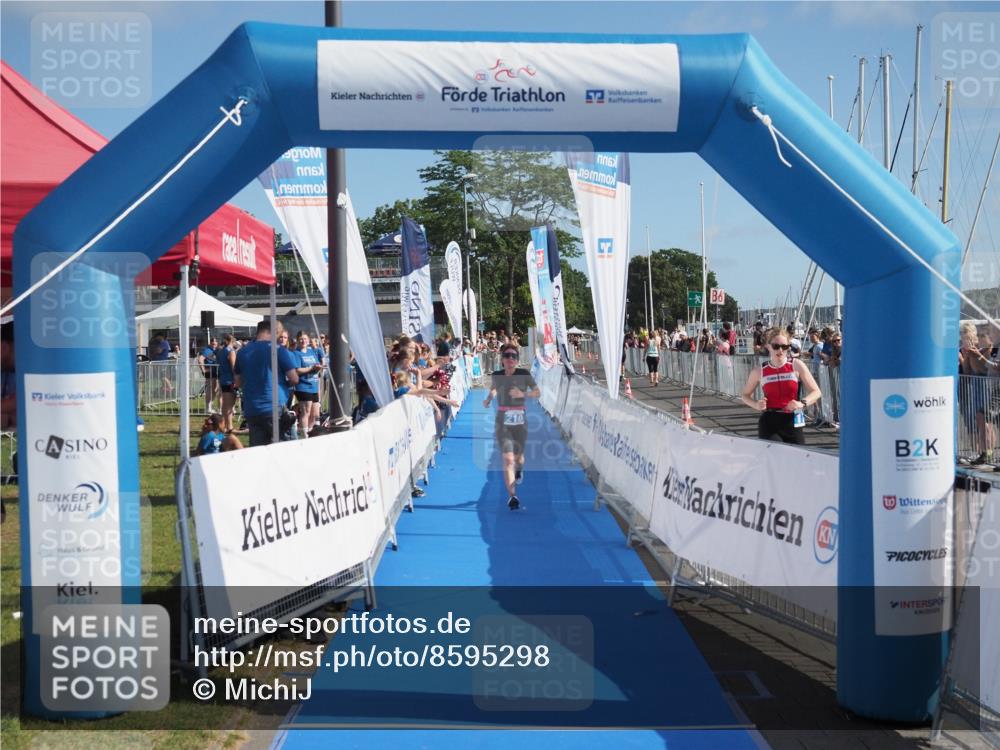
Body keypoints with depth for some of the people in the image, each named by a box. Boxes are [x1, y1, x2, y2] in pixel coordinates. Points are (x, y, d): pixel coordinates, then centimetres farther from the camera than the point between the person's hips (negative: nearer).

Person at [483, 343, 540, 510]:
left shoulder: (524, 374, -4)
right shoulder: (497, 376, 1)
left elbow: (537, 392, -1)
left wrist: (522, 394, -18)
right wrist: (488, 399, 3)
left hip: (520, 421, 0)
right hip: (503, 423, 0)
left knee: (518, 457, 15)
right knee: (508, 459, -13)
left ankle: (519, 469, 53)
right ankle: (512, 495, -13)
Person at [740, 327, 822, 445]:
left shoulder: (796, 366, -2)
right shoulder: (759, 371, 0)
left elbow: (816, 392, 0)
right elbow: (745, 395, 14)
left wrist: (802, 403, -19)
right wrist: (756, 405, -7)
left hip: (793, 423, 1)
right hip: (769, 423, -1)